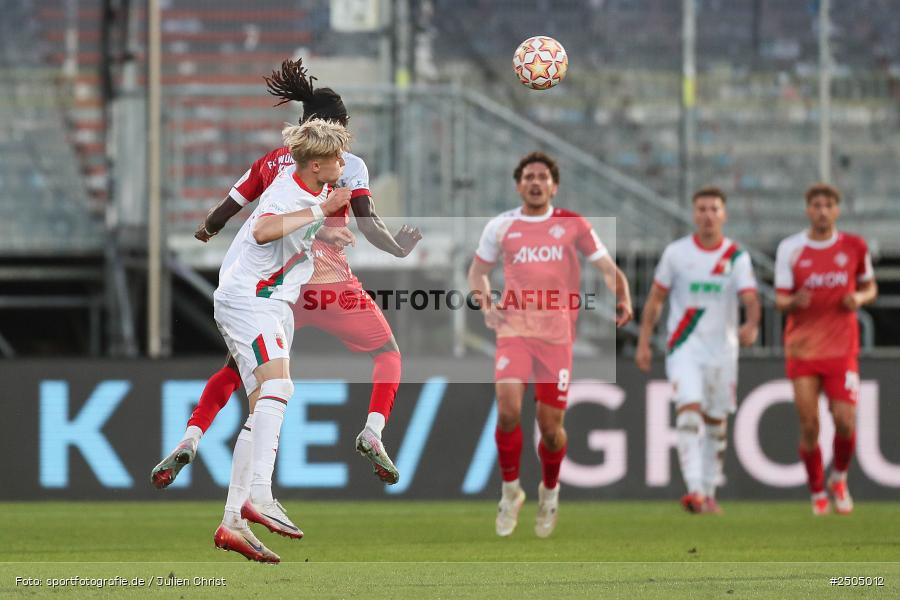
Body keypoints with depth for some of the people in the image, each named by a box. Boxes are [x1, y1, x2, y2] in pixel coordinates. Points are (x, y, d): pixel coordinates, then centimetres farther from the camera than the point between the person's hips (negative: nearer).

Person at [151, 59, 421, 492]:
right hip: (329, 282, -3)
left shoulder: (271, 161, 12)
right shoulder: (347, 164, 2)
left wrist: (206, 231, 34)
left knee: (235, 367, 18)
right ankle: (372, 432, -7)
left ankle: (189, 441, -4)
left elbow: (220, 216, 13)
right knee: (387, 352, 17)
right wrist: (399, 248, 8)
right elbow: (369, 227, -9)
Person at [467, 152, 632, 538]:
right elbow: (478, 270, 20)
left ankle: (550, 491, 30)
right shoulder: (501, 227, 7)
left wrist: (622, 300, -15)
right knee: (508, 410, -19)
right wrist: (484, 301, 0)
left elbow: (607, 268, 5)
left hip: (557, 333, 0)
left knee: (550, 425, 1)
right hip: (514, 329, 0)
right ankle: (510, 490, 2)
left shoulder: (573, 225, 4)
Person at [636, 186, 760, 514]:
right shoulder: (676, 252, 0)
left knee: (716, 421, 10)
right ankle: (694, 490, -29)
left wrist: (751, 324, -34)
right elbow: (656, 298, 7)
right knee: (689, 410, -19)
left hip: (722, 349, 2)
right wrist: (644, 342, 3)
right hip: (684, 348, -2)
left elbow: (749, 297, -13)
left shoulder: (737, 256, 0)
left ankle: (709, 492, 24)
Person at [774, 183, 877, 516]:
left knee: (845, 422, -11)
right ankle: (818, 494, 13)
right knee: (809, 426, -4)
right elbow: (780, 299, 0)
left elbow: (870, 288, 15)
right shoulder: (790, 248, 0)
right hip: (802, 348, 0)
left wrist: (859, 298, -8)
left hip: (842, 349, 0)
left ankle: (839, 478, 17)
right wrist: (794, 301, -23)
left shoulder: (854, 246, 3)